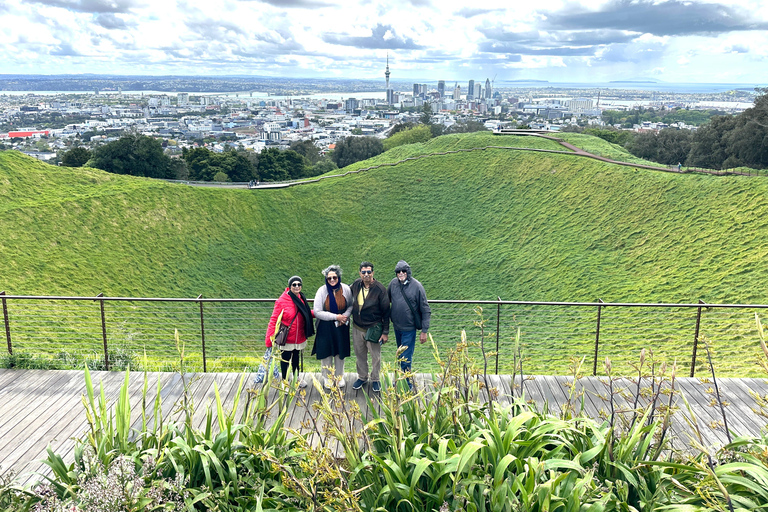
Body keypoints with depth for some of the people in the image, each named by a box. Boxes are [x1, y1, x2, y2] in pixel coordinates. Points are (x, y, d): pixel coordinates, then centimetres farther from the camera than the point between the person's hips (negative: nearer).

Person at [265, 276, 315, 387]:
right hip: (286, 339, -5)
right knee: (285, 360, 12)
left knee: (296, 359, 24)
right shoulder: (282, 301, -19)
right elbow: (274, 320, -18)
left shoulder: (301, 299, -1)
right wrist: (270, 338, -23)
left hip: (299, 338, 5)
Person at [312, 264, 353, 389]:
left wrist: (346, 315, -15)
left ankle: (339, 376, 35)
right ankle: (327, 378, 30)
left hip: (342, 326, 2)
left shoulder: (346, 289, -8)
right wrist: (336, 316, -19)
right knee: (327, 352, 9)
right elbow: (317, 312, -16)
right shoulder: (322, 291, -14)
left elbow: (351, 305, 5)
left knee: (340, 351, 14)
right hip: (326, 327, -2)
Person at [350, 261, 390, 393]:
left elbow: (386, 311, -11)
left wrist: (385, 332, -10)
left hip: (373, 329, -4)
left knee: (375, 356, 9)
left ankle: (375, 380, 29)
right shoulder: (356, 285, -4)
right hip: (357, 328, 4)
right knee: (360, 355, 17)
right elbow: (351, 302, 16)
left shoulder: (380, 289, -16)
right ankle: (362, 377, 36)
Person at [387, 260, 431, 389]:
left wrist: (424, 331, -11)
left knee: (405, 358, -3)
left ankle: (407, 385, 11)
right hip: (396, 326, 5)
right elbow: (386, 300, 15)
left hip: (409, 328, -5)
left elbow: (426, 310, -10)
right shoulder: (393, 283, -3)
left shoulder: (417, 286, -15)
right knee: (400, 355, 20)